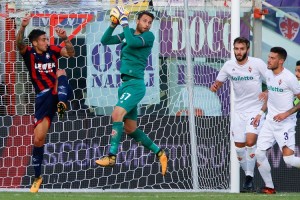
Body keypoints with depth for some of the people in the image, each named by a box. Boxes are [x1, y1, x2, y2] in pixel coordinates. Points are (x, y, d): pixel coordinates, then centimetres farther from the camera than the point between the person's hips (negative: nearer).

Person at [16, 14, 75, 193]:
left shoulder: (52, 50, 1)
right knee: (38, 138, -3)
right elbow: (19, 44, -23)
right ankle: (37, 177, 11)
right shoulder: (29, 53, -3)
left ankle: (61, 103, -49)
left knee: (61, 72, -27)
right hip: (43, 97, 0)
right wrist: (23, 27, -42)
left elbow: (71, 53, -11)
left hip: (59, 92, 0)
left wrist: (65, 38, -29)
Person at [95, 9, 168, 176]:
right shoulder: (129, 33, 12)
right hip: (125, 84, 8)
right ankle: (159, 153, 21)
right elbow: (105, 41, 9)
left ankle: (112, 156, -29)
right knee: (130, 129, 11)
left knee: (117, 114, -27)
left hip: (135, 85, -8)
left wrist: (124, 21, -17)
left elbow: (132, 42, -25)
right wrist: (113, 24, -5)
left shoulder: (149, 36, -6)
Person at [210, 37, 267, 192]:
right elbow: (218, 83, 10)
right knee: (239, 146, 3)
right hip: (238, 110, 4)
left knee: (250, 141, -21)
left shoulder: (257, 63, -11)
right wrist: (214, 87, -13)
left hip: (255, 109, -4)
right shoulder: (228, 66, -1)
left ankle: (250, 177, -11)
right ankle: (248, 176, 21)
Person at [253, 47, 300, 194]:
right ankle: (269, 187, 14)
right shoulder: (268, 74, 6)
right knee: (259, 153, 0)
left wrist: (287, 113, -19)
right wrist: (261, 113, 15)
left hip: (285, 124, -7)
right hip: (270, 121, 7)